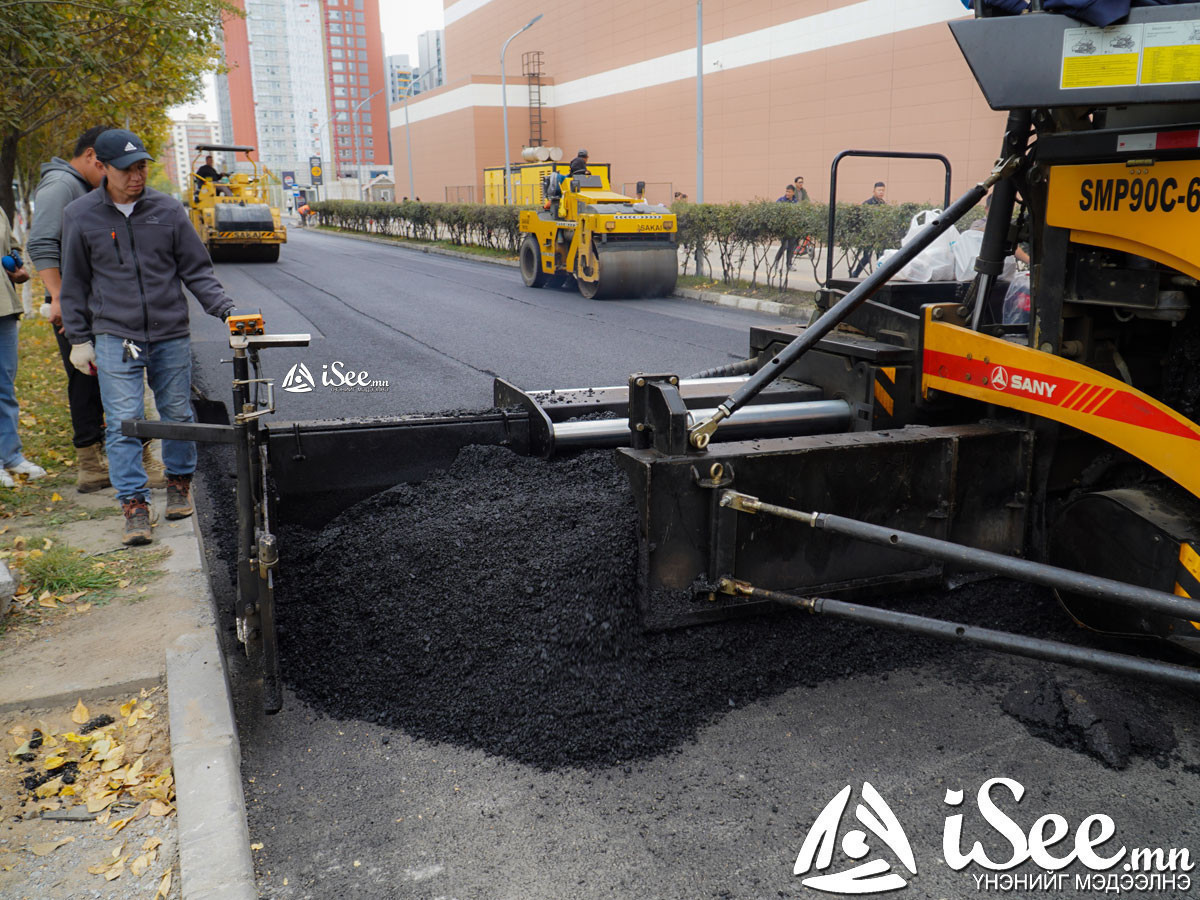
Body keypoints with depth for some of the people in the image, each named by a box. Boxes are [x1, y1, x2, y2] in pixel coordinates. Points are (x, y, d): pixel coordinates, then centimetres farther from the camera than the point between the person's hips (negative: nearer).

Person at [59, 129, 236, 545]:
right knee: (123, 421, -6)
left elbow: (197, 270, 7)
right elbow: (75, 284, 9)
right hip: (114, 337, -1)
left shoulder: (168, 210, 3)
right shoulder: (80, 215, 2)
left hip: (171, 335, 1)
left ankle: (180, 483, 28)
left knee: (177, 413, 9)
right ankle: (134, 503, 1)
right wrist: (79, 339, 7)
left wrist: (225, 309, -6)